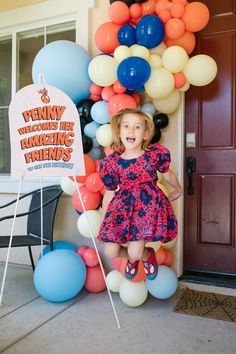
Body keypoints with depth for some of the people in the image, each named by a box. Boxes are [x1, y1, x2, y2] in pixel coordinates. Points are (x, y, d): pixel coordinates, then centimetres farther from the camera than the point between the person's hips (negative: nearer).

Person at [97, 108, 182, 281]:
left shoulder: (155, 154, -11)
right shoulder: (111, 162, -8)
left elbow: (167, 174, 10)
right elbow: (109, 193, 4)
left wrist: (178, 190, 28)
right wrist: (102, 222, 11)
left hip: (148, 205, -2)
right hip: (122, 207, 2)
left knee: (135, 252, -11)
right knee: (111, 251, 0)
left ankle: (148, 255, 30)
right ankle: (131, 258, 38)